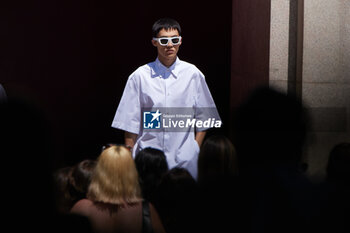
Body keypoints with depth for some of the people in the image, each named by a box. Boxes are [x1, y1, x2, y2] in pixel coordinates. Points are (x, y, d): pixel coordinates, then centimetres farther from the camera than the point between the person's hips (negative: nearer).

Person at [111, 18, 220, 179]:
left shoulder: (193, 74, 4)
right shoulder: (139, 77, 2)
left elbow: (203, 118, 9)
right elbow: (130, 123, 4)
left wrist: (195, 150, 2)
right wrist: (130, 158, 0)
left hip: (185, 161, 1)